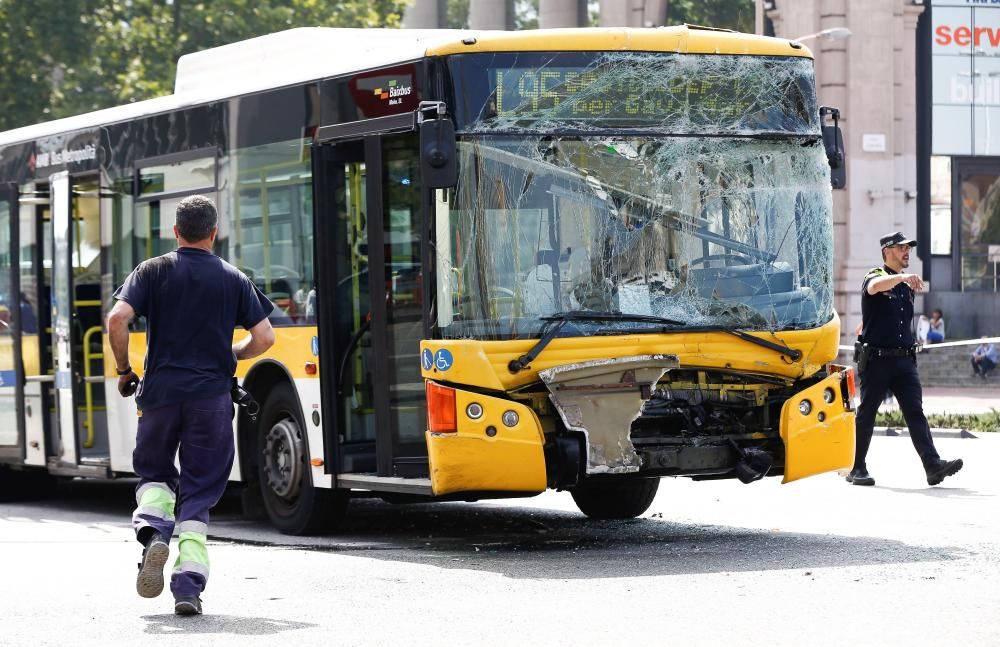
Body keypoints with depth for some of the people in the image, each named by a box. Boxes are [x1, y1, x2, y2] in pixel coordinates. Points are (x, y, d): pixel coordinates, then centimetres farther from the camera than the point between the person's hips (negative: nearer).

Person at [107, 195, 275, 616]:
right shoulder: (234, 280, 6)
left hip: (159, 392, 0)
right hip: (211, 398, 0)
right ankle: (188, 586, -5)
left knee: (153, 472, 22)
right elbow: (263, 337, 3)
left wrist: (123, 370, 4)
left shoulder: (153, 272, 3)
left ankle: (153, 531, -9)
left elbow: (118, 319, -10)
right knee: (198, 493, 5)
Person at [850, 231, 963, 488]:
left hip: (904, 359, 5)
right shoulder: (874, 276, -3)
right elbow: (874, 287, -29)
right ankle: (857, 468, 11)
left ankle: (933, 466, -19)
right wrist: (901, 277, -39)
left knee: (915, 412, -7)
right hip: (876, 358, -5)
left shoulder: (908, 286, 19)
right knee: (866, 413, 2)